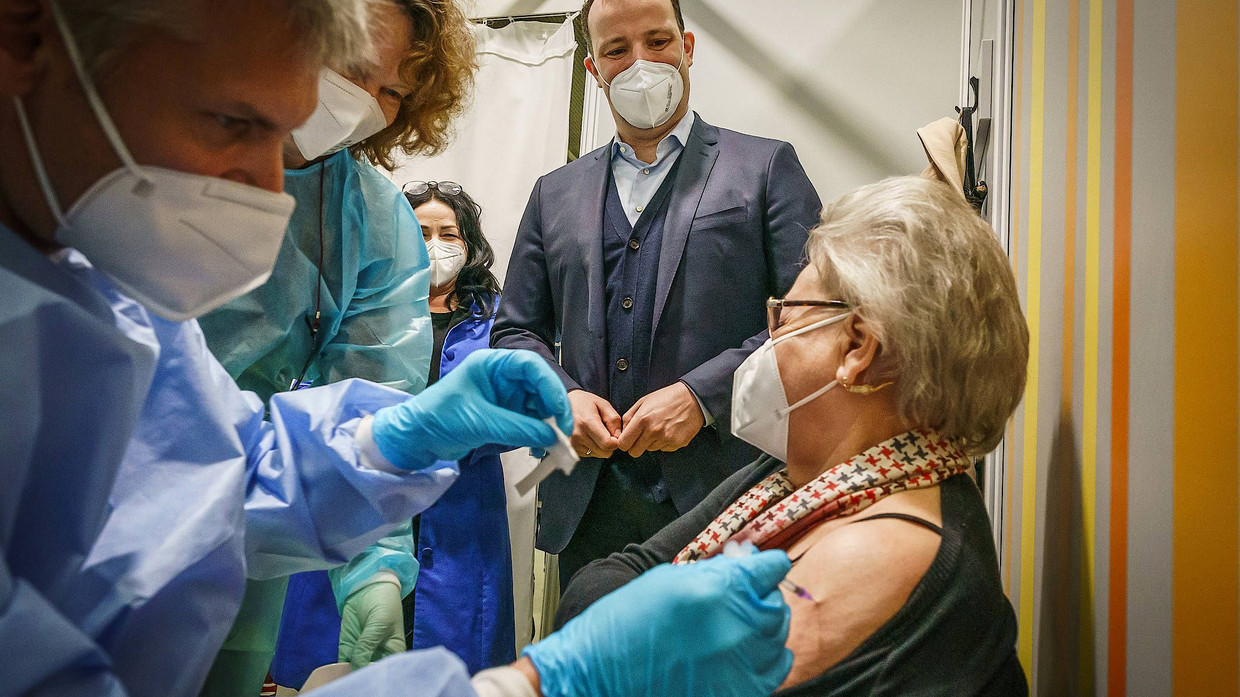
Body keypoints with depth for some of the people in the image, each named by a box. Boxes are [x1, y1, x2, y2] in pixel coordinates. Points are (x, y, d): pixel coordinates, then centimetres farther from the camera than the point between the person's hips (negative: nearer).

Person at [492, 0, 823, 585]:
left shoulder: (766, 167, 4)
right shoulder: (555, 193, 15)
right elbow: (514, 333, 16)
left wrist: (701, 395, -15)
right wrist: (561, 395, -4)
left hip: (722, 495, -3)